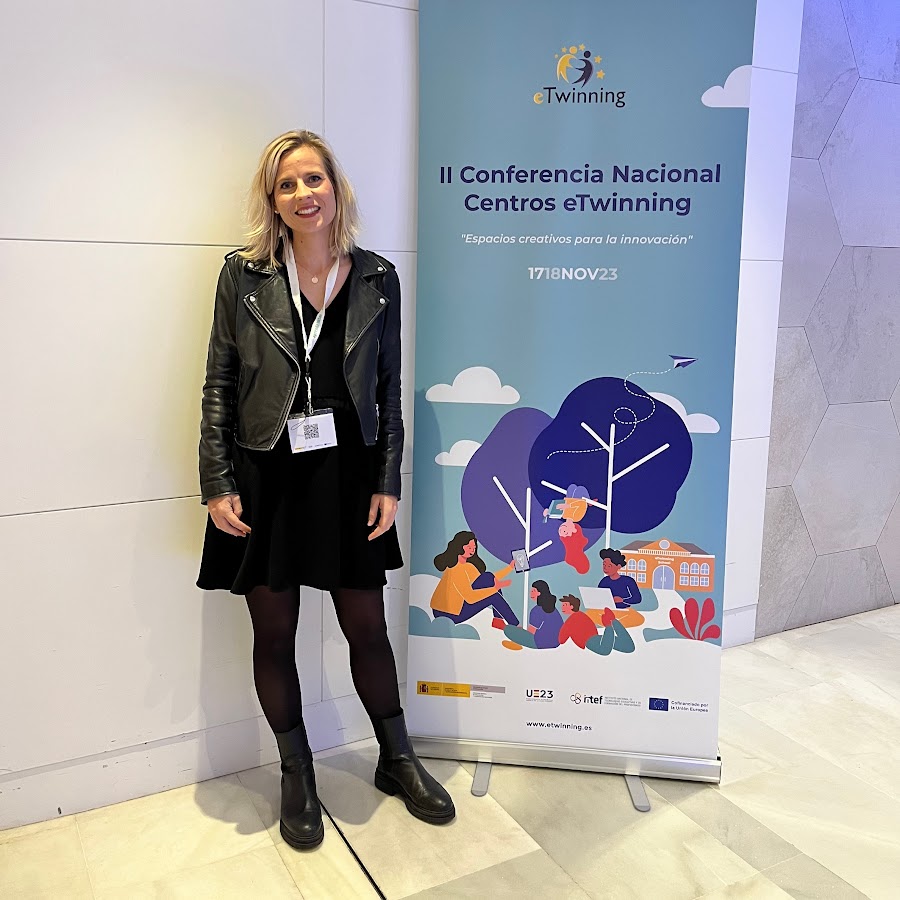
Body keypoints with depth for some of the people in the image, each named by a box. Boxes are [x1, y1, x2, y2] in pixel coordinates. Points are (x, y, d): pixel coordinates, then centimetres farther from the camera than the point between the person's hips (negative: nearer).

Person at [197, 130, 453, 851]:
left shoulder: (378, 279, 2)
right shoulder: (245, 275, -1)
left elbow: (390, 387, 5)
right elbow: (219, 385, 0)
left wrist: (389, 482, 0)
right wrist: (218, 485, -5)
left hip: (347, 473, 1)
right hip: (265, 475, 0)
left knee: (368, 628, 9)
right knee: (275, 633, 10)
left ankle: (397, 760, 32)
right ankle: (297, 776, 32)